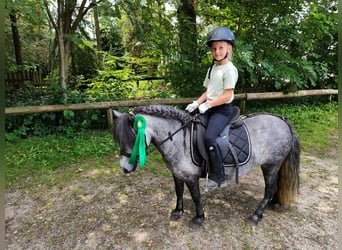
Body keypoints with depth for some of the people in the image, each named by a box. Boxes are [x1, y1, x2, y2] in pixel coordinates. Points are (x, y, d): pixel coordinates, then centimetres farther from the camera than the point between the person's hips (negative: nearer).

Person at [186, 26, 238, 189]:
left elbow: (227, 96, -16)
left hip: (222, 110, -9)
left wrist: (207, 105, -17)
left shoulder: (229, 69, -10)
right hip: (209, 108, 9)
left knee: (209, 138, -27)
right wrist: (196, 103, 0)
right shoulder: (212, 68, 14)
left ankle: (219, 176, -12)